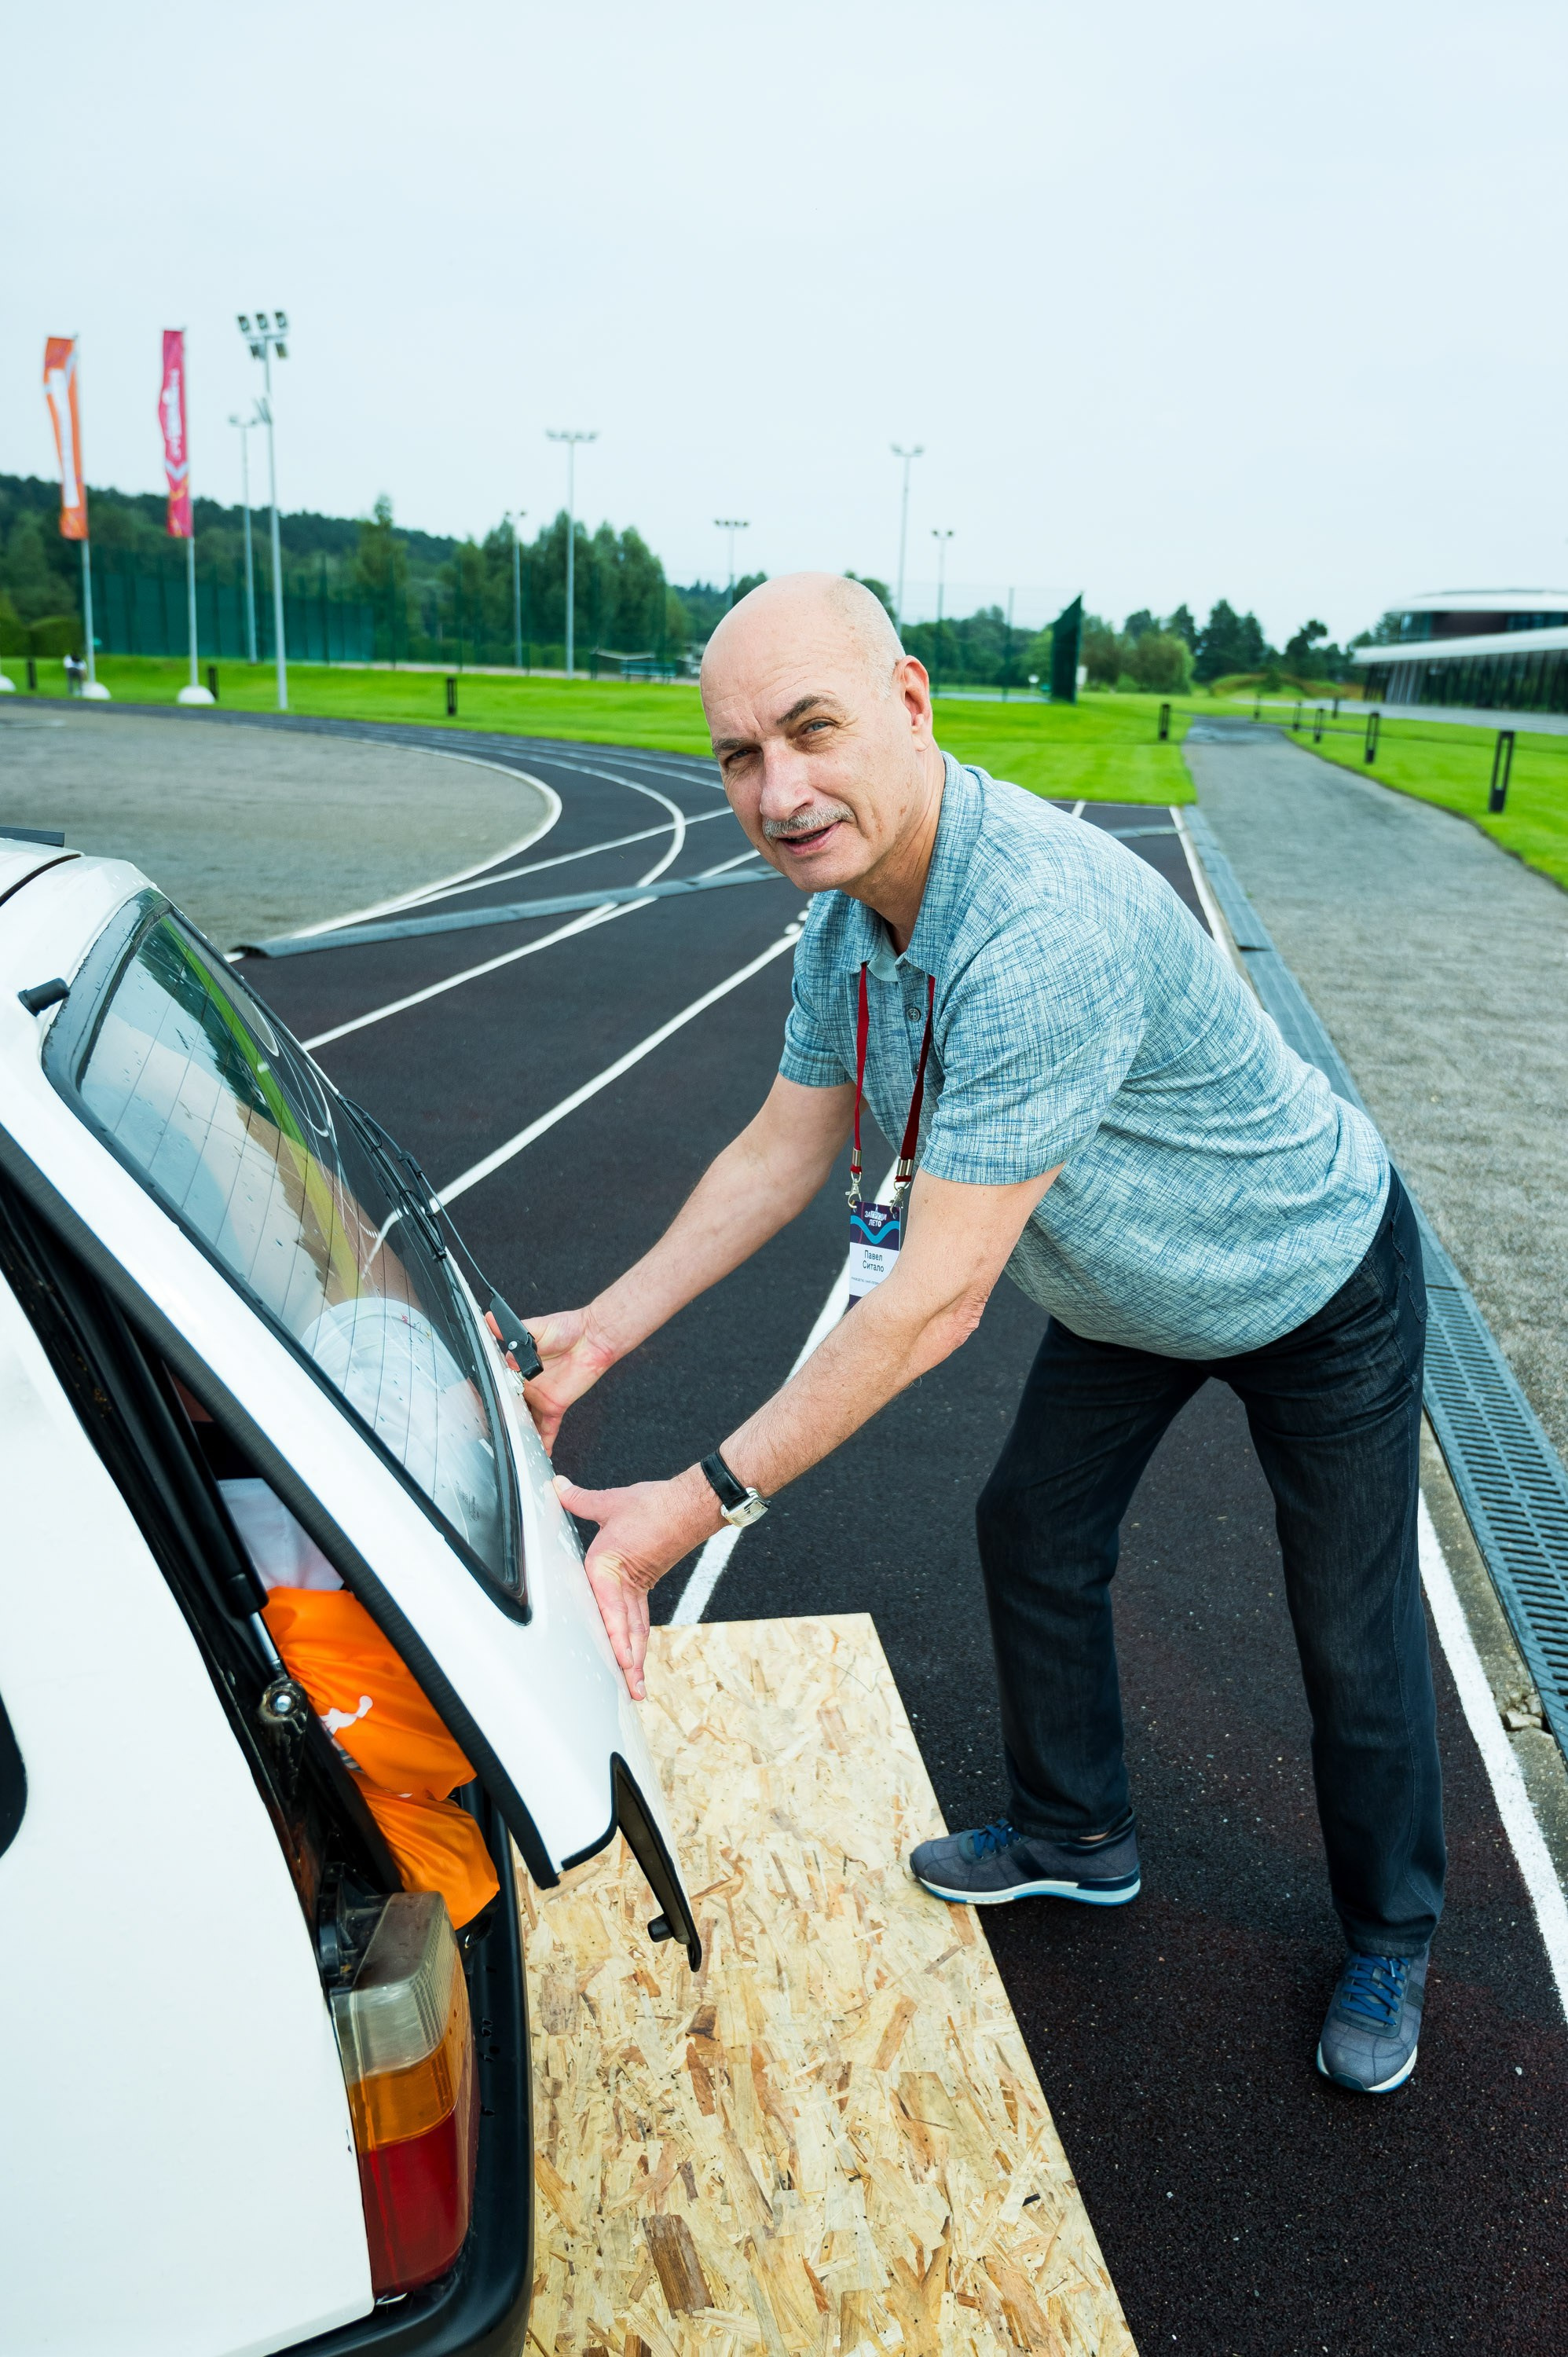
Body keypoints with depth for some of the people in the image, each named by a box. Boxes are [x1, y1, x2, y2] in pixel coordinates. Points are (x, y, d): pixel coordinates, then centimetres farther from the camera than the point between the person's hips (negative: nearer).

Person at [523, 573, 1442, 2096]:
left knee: (1353, 1639, 8)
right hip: (1125, 1289, 8)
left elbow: (935, 1302, -40)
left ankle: (1387, 1946, 35)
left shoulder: (1044, 932, -43)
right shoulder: (846, 908, -14)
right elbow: (781, 1152, -4)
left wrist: (703, 1500, -35)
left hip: (1312, 1281, -7)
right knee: (1032, 1536, 16)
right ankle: (1076, 1839, 40)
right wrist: (599, 1331, -10)